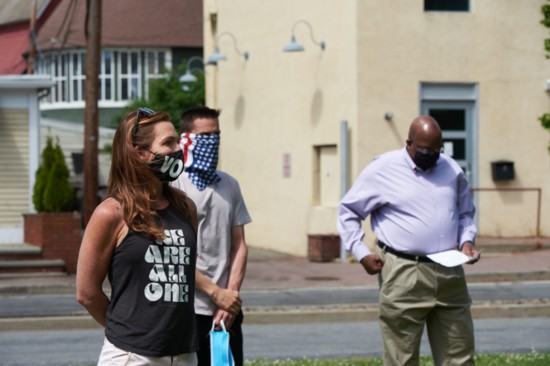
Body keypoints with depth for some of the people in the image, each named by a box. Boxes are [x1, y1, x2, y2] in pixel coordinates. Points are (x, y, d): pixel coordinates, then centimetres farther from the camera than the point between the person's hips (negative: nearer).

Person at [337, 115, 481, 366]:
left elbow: (465, 213, 23)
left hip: (449, 273, 4)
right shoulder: (382, 170, -3)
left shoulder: (452, 170, 9)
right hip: (404, 277, -4)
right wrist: (361, 253, -5)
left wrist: (466, 240, 3)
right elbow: (348, 211, 5)